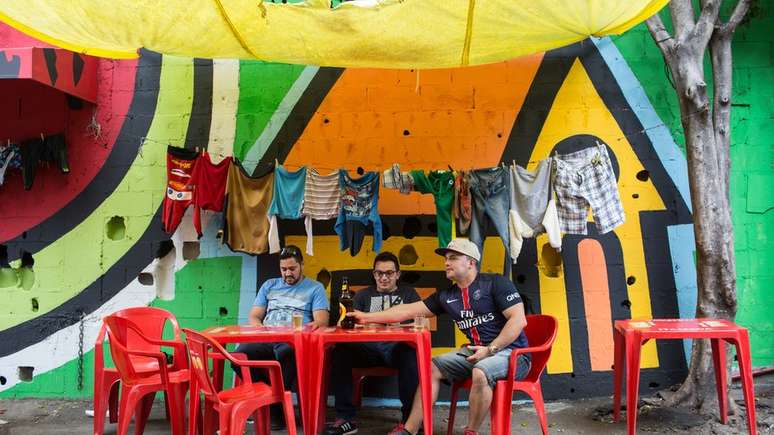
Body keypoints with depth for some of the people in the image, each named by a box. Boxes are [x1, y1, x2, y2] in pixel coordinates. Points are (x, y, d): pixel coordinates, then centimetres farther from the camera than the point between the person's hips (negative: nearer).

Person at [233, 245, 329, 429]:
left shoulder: (315, 288, 12)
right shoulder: (269, 285, 24)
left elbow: (321, 322, 1)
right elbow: (253, 317, 20)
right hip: (266, 339, 4)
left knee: (286, 353, -40)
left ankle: (275, 406, -18)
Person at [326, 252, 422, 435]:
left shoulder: (409, 294, 21)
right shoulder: (364, 295, 25)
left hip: (398, 346, -2)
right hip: (368, 346, 2)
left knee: (411, 354, -38)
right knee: (341, 352, -29)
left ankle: (410, 419, -23)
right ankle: (345, 419, -20)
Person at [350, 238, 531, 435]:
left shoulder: (495, 283, -9)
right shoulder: (446, 296, 9)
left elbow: (518, 319, -16)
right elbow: (408, 311, 8)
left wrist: (491, 349, -20)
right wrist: (367, 317, 3)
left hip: (511, 351, -7)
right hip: (477, 351, 7)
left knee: (480, 372, -34)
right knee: (432, 367, -4)